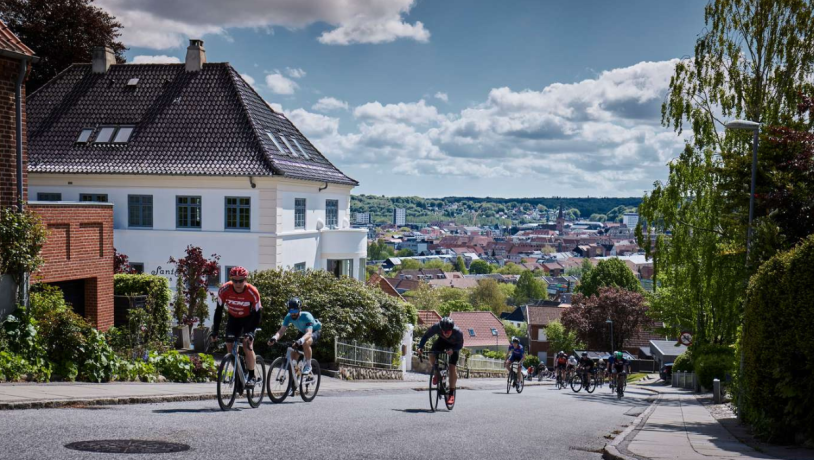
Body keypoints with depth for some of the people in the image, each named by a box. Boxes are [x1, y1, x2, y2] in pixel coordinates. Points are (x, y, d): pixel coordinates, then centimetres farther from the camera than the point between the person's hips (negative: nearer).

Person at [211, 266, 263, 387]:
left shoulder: (252, 292, -30)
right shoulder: (224, 290, -25)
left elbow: (258, 313, -22)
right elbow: (218, 310, -15)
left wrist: (251, 332, -33)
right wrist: (215, 331, -19)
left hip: (248, 318, -3)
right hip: (233, 318, 3)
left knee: (247, 345, -18)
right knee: (229, 346, -7)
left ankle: (251, 377, -8)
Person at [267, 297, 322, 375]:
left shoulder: (306, 316, -36)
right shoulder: (288, 317, -21)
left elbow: (309, 332, -48)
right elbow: (281, 330, -28)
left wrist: (300, 340, -67)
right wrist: (274, 338, -50)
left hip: (314, 331, -6)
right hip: (303, 332, 6)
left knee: (305, 343, -38)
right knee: (293, 357, -6)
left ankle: (308, 366, -19)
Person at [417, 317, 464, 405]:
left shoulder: (458, 332, -38)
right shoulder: (436, 327, -35)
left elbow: (460, 345, -21)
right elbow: (426, 336, -20)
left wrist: (452, 350, -42)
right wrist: (420, 347, -35)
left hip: (453, 345, -2)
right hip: (442, 341, 2)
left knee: (452, 368, -12)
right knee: (432, 356, -24)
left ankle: (451, 394, 0)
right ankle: (437, 373, 7)